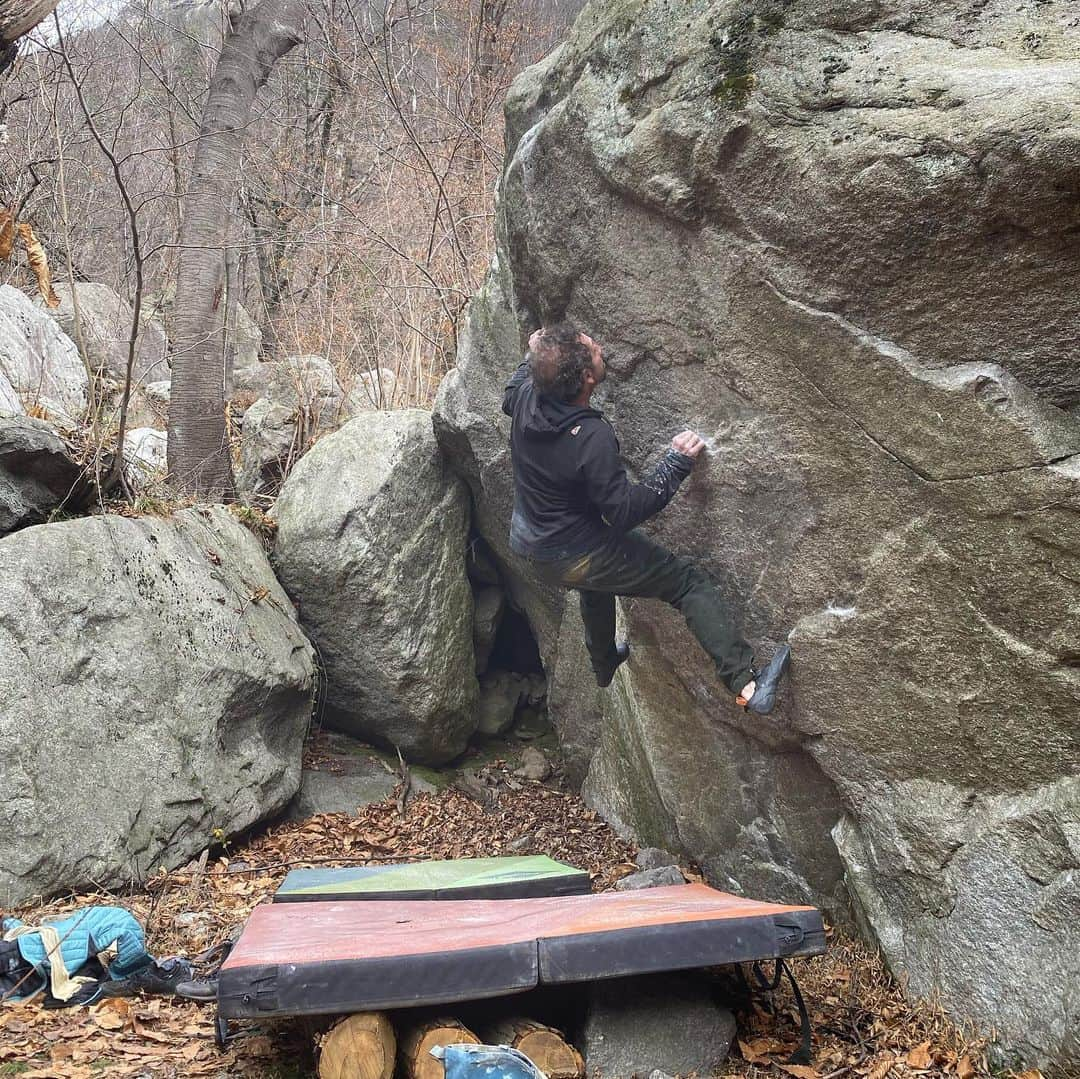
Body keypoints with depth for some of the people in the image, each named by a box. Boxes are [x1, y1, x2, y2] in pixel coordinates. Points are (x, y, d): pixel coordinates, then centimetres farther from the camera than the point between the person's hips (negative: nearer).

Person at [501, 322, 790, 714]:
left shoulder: (526, 395, -11)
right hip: (577, 559, -8)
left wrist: (531, 356, 29)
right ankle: (748, 685, -9)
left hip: (529, 548, 8)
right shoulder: (592, 438, -32)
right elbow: (623, 514, -26)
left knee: (597, 582, 39)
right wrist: (675, 464, -22)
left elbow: (508, 398, 16)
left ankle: (604, 664, 59)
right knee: (689, 582, -3)